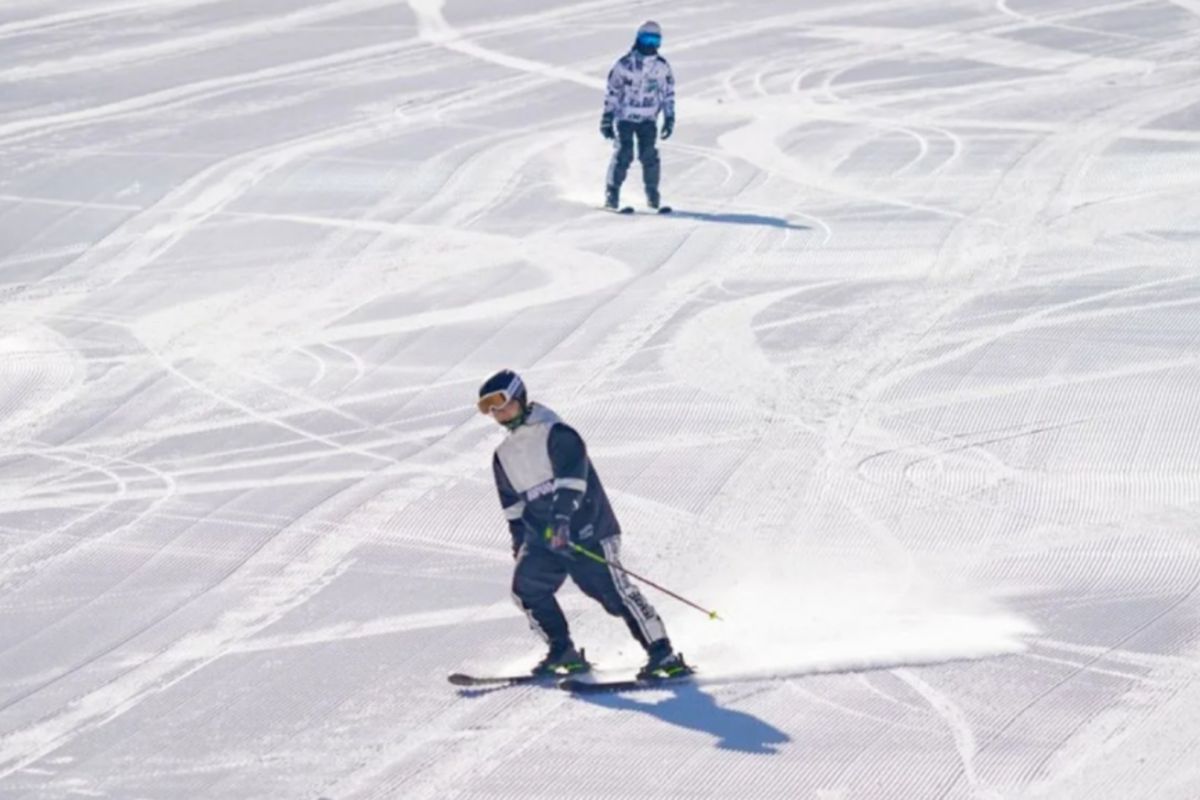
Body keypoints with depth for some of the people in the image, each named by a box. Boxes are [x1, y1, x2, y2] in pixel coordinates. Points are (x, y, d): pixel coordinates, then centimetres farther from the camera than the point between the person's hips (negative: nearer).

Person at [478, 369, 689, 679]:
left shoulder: (556, 435, -11)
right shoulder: (503, 456, 14)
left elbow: (571, 478, -24)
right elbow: (513, 505, 24)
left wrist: (561, 518, -35)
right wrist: (519, 541, 22)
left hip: (586, 529, -8)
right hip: (543, 538, 8)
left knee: (615, 591, -12)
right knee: (526, 586, -8)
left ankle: (663, 655, -9)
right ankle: (564, 653, 1)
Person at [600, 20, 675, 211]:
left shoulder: (662, 67, 1)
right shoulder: (625, 64, -8)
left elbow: (668, 94, 11)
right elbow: (612, 92, -3)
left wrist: (669, 119, 6)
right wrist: (607, 119, -3)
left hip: (648, 119, 2)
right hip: (625, 117, -2)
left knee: (649, 156, -10)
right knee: (623, 154, -13)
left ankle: (653, 195, 2)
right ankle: (612, 194, -2)